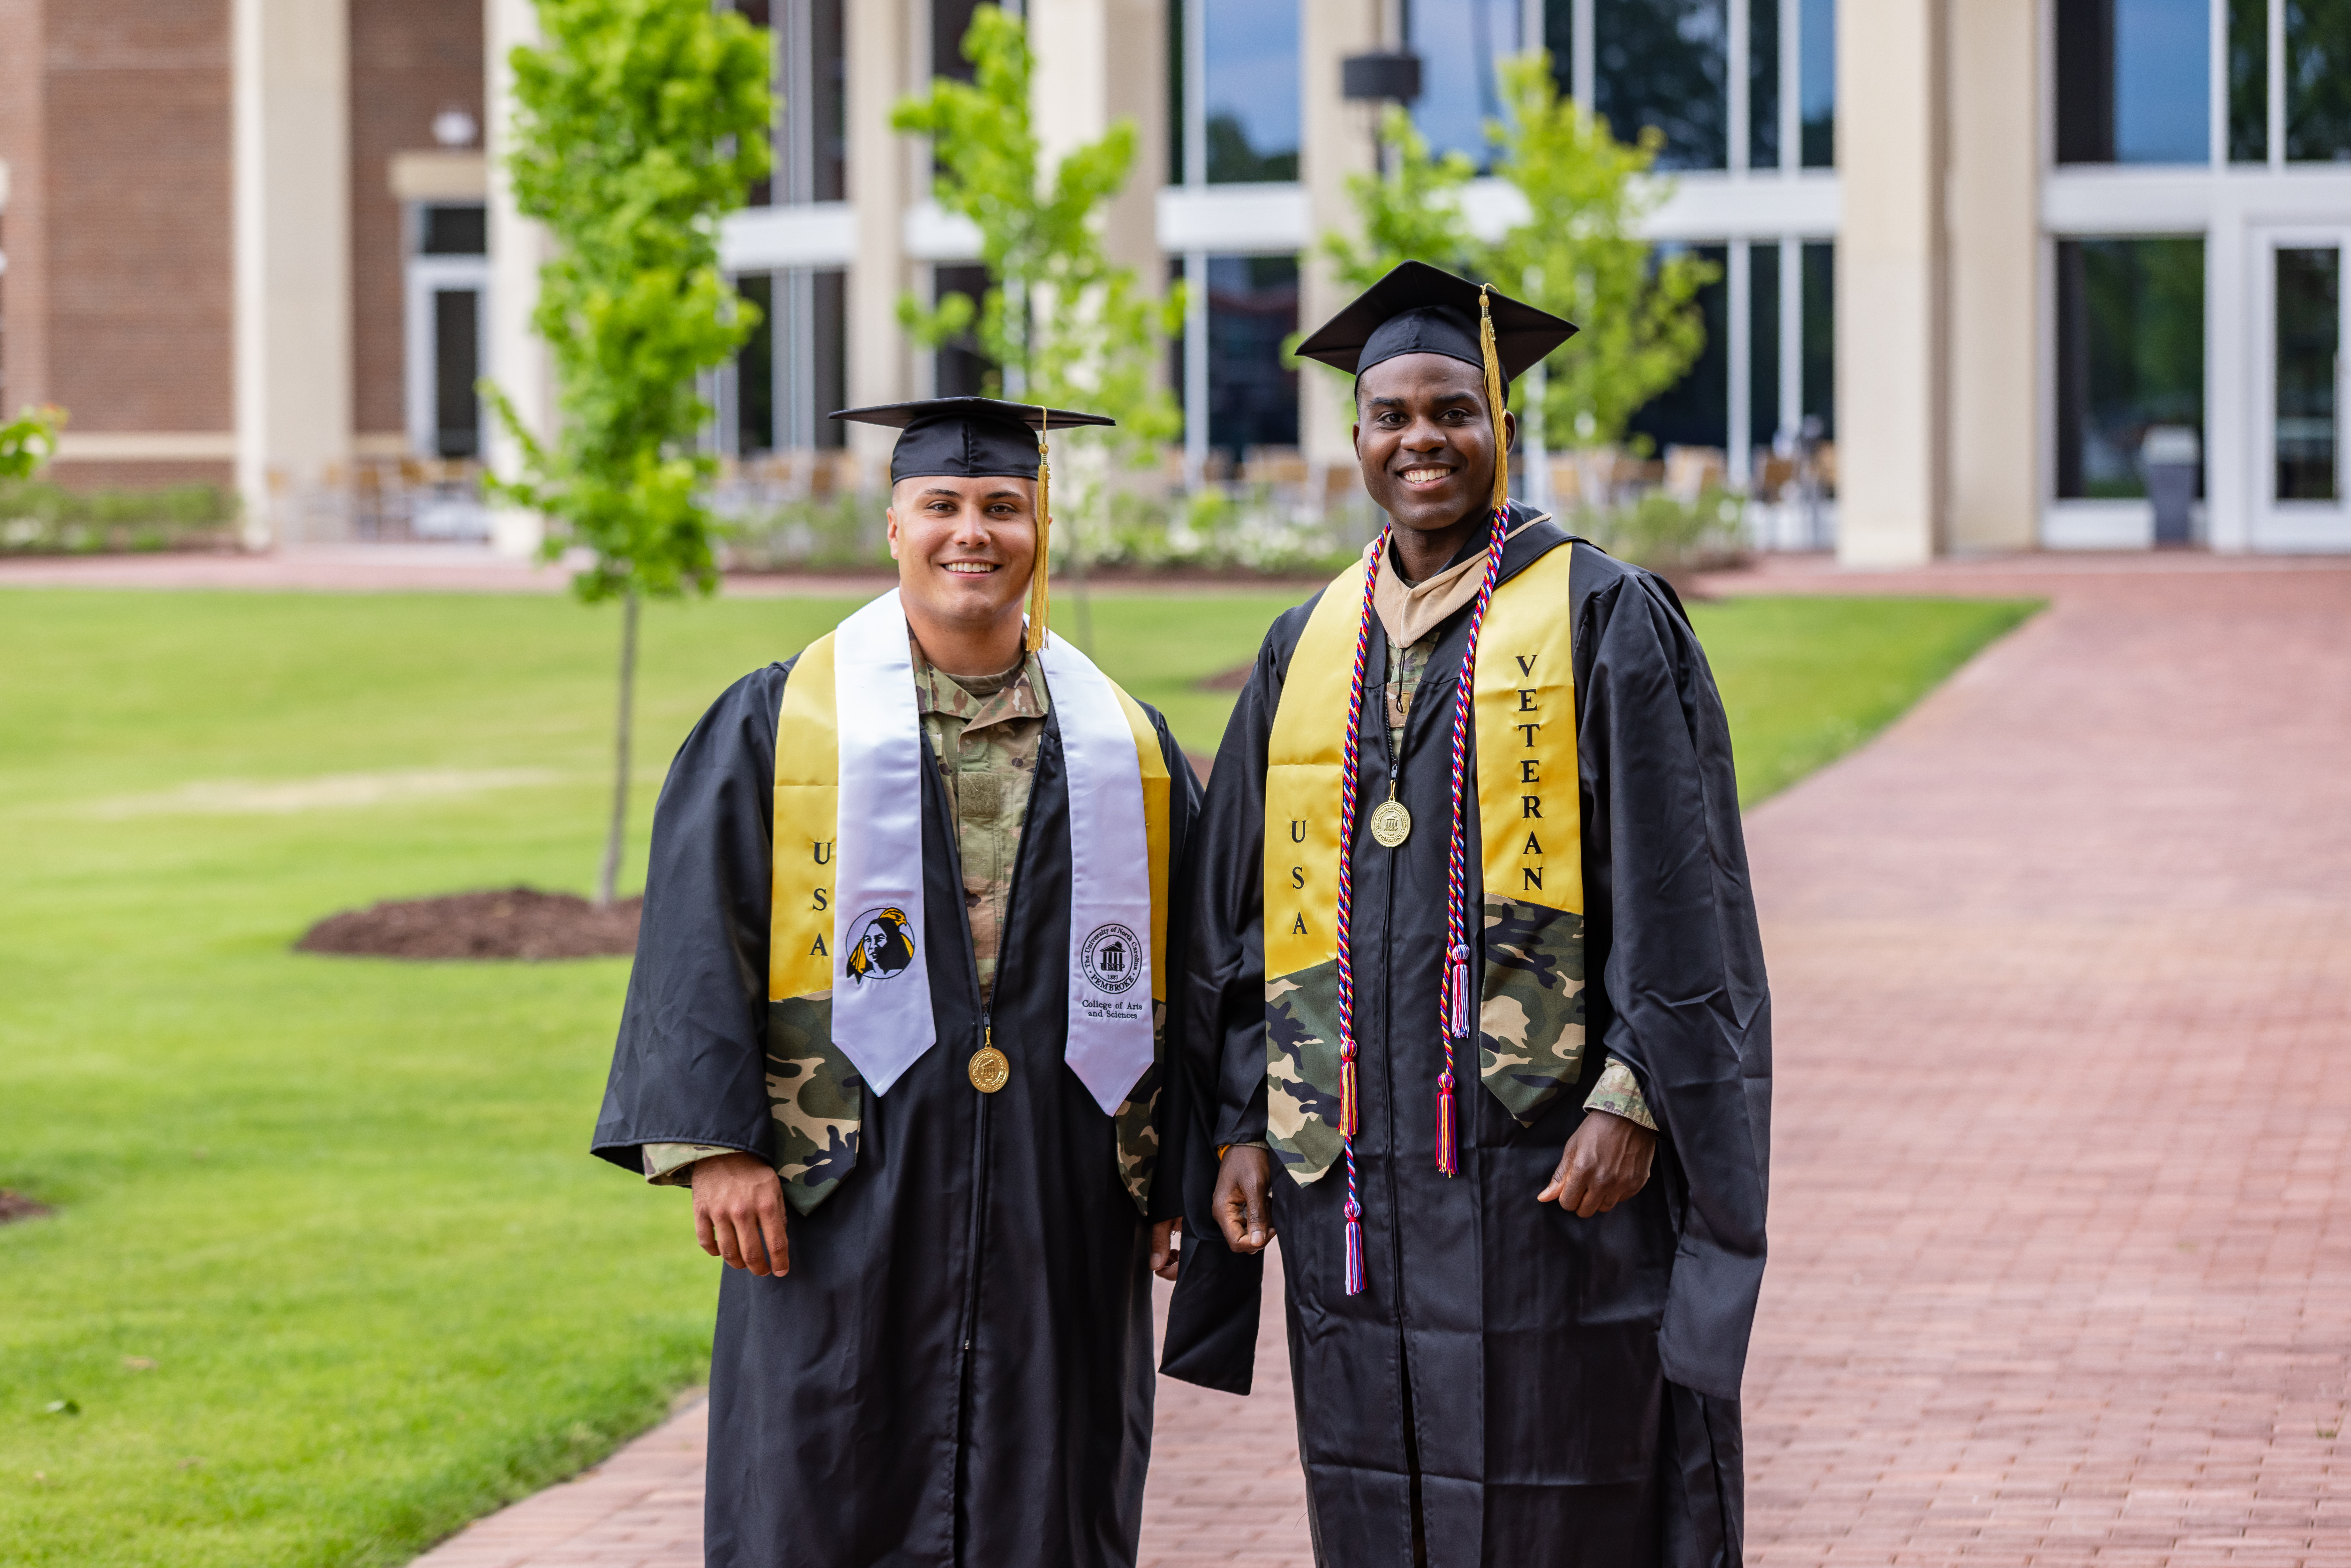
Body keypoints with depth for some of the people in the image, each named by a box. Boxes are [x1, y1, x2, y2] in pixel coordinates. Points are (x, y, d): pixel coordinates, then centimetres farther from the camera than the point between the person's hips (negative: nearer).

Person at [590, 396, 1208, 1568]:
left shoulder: (1125, 749, 10)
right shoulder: (775, 727, 2)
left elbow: (1187, 970, 12)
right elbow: (698, 941, -3)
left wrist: (1176, 1173, 7)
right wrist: (716, 1146, -11)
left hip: (1060, 1216, 2)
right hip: (846, 1205, -2)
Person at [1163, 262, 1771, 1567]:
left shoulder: (1603, 621, -2)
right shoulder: (1309, 650, 13)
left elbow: (1677, 887, -7)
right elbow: (1243, 912, 15)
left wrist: (1633, 1101, -16)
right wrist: (1243, 1120, 8)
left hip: (1550, 1163, -5)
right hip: (1354, 1167, 5)